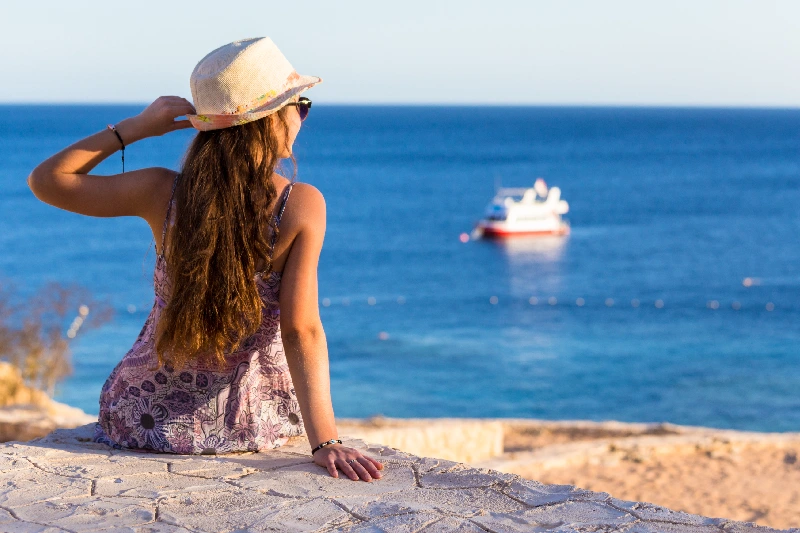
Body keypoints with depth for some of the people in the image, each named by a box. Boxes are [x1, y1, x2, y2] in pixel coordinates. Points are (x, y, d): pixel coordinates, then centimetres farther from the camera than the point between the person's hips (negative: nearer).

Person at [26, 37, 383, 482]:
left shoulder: (165, 194, -12)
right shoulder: (302, 206, -17)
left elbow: (46, 180, 1)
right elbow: (302, 332, -24)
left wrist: (136, 127, -2)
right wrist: (325, 442, -25)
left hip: (147, 422, 1)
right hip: (253, 424, -1)